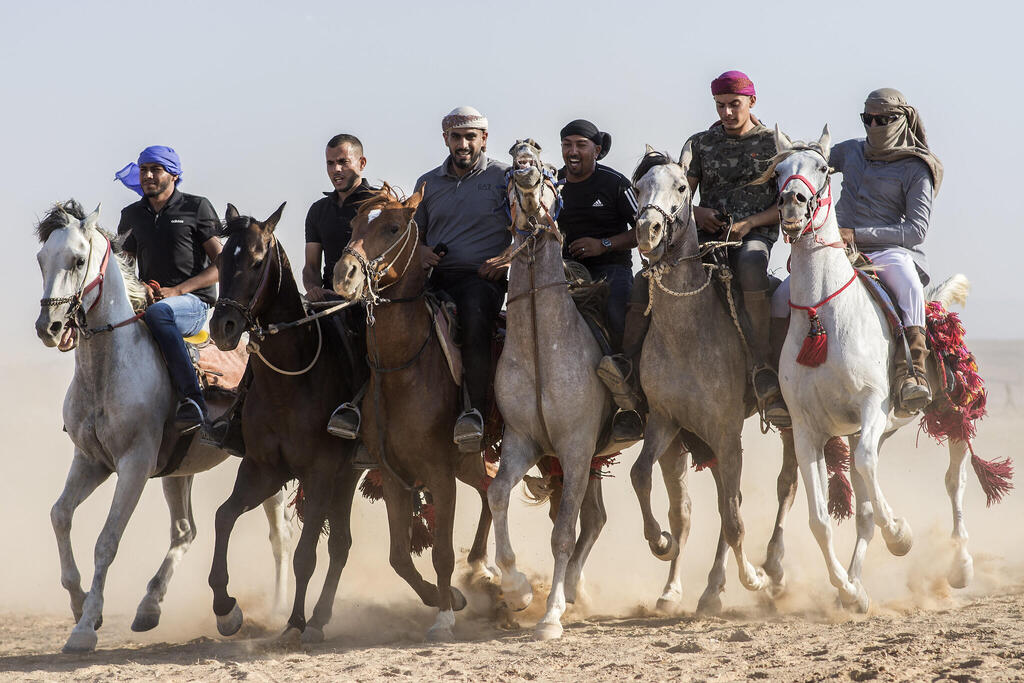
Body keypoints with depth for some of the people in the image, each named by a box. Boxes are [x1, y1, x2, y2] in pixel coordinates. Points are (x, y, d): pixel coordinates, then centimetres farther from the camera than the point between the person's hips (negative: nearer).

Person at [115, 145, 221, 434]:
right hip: (148, 299, 5)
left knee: (157, 313, -39)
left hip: (193, 302, -5)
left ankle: (191, 397, -39)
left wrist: (176, 291, -12)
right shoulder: (132, 215, 16)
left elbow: (221, 264, -1)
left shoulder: (196, 208, 3)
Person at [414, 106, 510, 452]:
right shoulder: (428, 183, 20)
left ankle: (474, 410, -38)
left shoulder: (504, 177, 9)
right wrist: (420, 250, 4)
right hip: (435, 277, 4)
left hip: (482, 276, -4)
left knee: (474, 315, -38)